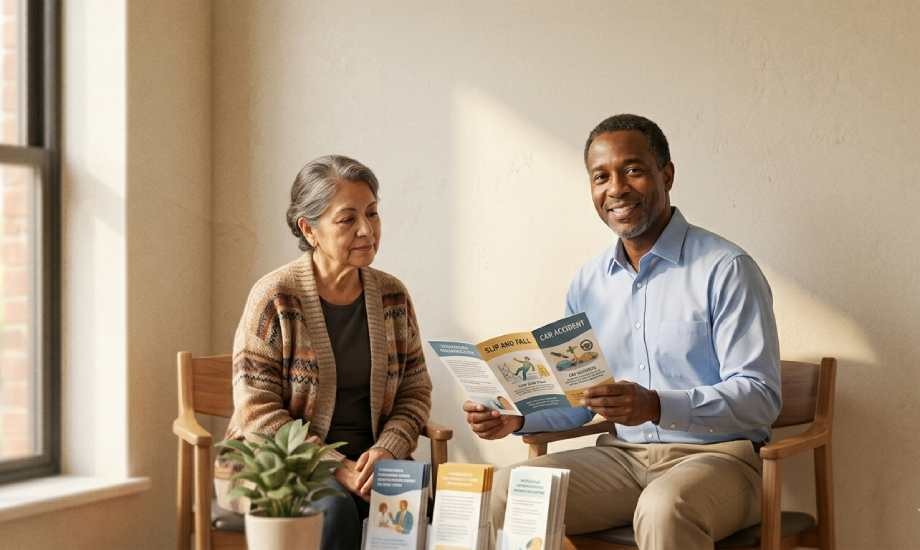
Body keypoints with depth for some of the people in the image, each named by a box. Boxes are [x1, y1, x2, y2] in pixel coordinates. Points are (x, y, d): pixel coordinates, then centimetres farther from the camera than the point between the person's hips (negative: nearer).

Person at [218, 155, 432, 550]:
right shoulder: (275, 297, -9)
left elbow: (415, 392, 10)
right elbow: (258, 414, -12)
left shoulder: (393, 296, 6)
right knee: (334, 508, -34)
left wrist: (385, 452, -11)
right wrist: (337, 469, -20)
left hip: (368, 462, 4)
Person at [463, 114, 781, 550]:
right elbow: (575, 399, 18)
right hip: (624, 455, 5)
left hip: (715, 455, -5)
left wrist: (658, 406, -30)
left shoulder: (726, 269, -9)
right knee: (504, 493, -16)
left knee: (664, 509, -38)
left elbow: (760, 398, -15)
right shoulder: (588, 282, 11)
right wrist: (517, 417, -3)